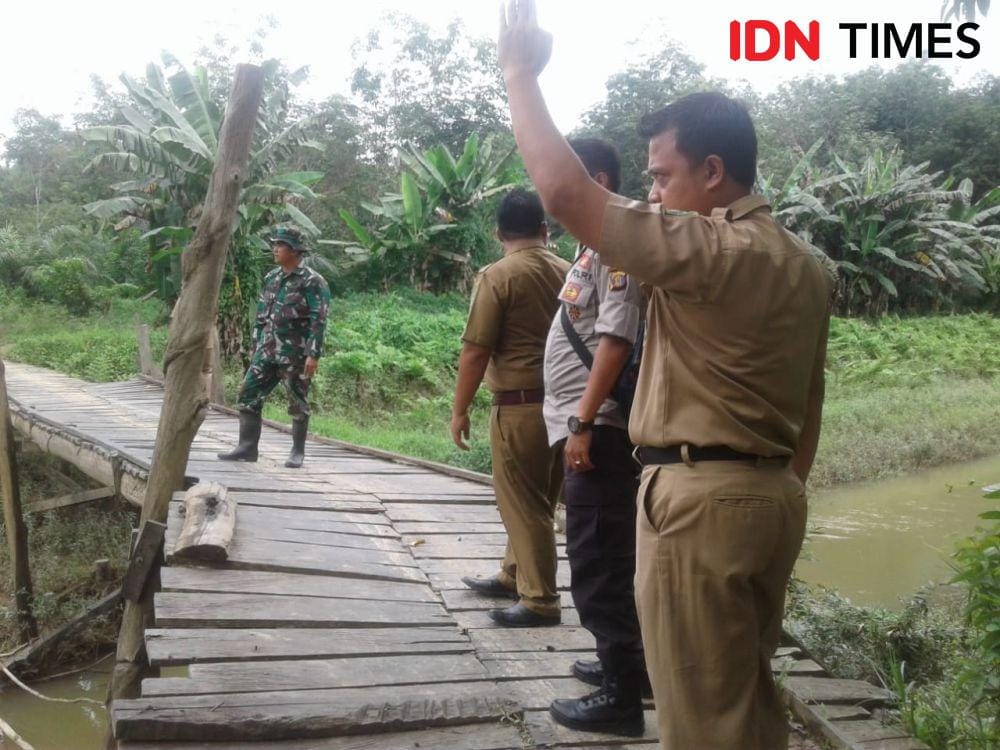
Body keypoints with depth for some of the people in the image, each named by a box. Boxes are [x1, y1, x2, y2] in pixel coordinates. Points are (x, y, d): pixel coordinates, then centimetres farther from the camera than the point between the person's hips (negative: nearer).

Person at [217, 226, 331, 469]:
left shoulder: (312, 282, -10)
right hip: (267, 352, 7)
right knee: (248, 396, 2)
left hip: (295, 355, -7)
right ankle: (247, 447, 8)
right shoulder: (271, 278, 13)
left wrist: (314, 355, -20)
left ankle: (298, 452, 14)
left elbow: (318, 321, -14)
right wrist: (255, 346, 17)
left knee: (298, 404, 2)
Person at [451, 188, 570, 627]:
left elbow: (475, 351, -12)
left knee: (524, 504, 2)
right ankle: (514, 576, 32)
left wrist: (460, 410, -3)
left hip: (521, 405, -7)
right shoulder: (567, 273, 7)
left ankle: (541, 601, 6)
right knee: (536, 500, 18)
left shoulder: (497, 276, -10)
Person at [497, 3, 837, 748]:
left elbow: (565, 189, -21)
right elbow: (808, 405, 15)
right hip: (771, 494, 9)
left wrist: (520, 73, -10)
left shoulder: (711, 251, -18)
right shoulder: (809, 266, 11)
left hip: (700, 497, -9)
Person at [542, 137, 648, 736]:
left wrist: (583, 422, -23)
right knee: (611, 559, 19)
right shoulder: (593, 244, 17)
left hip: (599, 426, -10)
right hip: (591, 424, 10)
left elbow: (615, 340, -22)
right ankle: (627, 662, 32)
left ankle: (621, 696, 4)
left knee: (597, 564, -4)